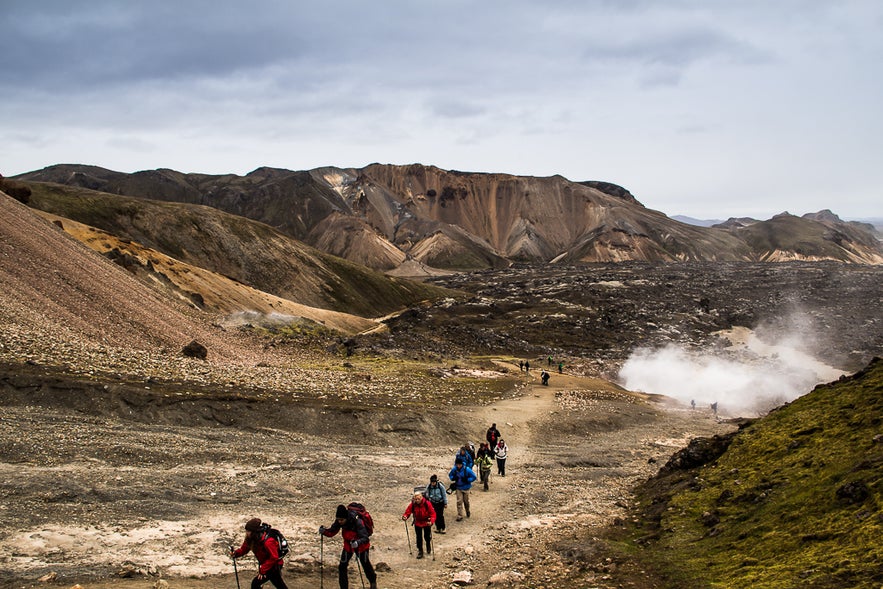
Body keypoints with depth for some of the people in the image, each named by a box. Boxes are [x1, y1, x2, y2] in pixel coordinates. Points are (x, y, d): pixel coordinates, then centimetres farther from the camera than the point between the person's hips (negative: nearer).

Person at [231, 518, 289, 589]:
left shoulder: (267, 541, -34)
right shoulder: (250, 539, -10)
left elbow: (274, 558, -30)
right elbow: (243, 549, -4)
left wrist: (263, 570, -29)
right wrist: (235, 553, -24)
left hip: (274, 566, -9)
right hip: (267, 564, 9)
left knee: (255, 583, -15)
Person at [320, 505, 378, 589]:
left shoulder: (357, 522, -38)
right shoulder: (339, 521, -21)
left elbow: (365, 538, -41)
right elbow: (332, 532, -16)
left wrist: (358, 542, -62)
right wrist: (324, 531, -37)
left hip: (361, 546, -4)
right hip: (348, 545, 4)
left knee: (366, 564, 18)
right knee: (342, 567, -7)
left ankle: (373, 582, 47)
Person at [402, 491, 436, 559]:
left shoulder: (427, 504, -25)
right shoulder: (412, 504, -17)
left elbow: (433, 513, -24)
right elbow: (408, 511, -11)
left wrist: (431, 521, -40)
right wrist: (405, 516, -33)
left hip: (426, 523, -2)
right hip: (417, 523, 2)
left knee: (427, 537, 14)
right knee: (419, 538, 5)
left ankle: (428, 546, 46)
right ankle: (420, 551, 21)